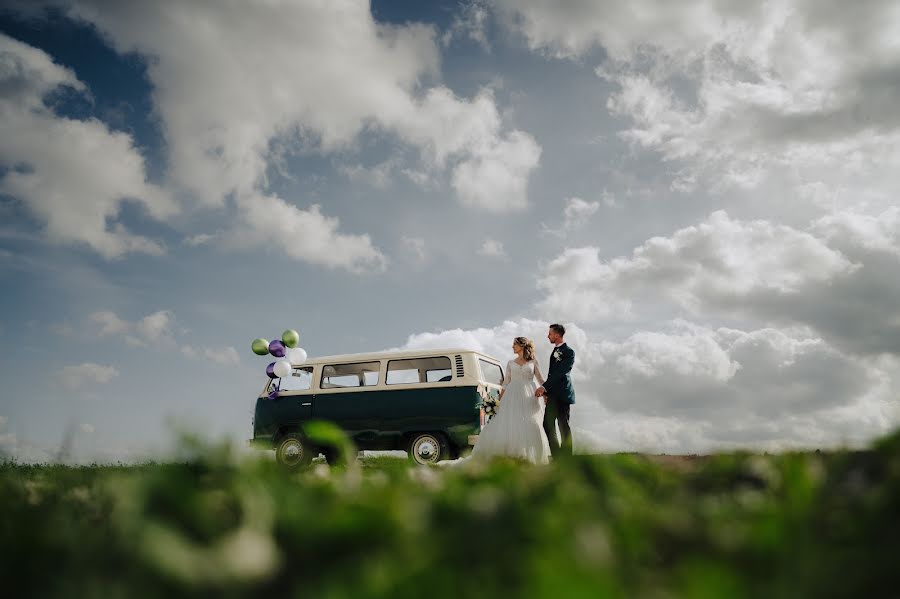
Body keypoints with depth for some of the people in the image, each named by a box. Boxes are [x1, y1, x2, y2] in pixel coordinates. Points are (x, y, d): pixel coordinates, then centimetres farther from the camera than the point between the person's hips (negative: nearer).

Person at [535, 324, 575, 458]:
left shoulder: (569, 352, -10)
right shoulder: (555, 351, 16)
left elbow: (560, 373, -19)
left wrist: (544, 387, -24)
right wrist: (546, 392, 14)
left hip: (563, 394, -8)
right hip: (552, 394, 8)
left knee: (563, 426, -3)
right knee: (548, 424, 3)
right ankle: (557, 457, 10)